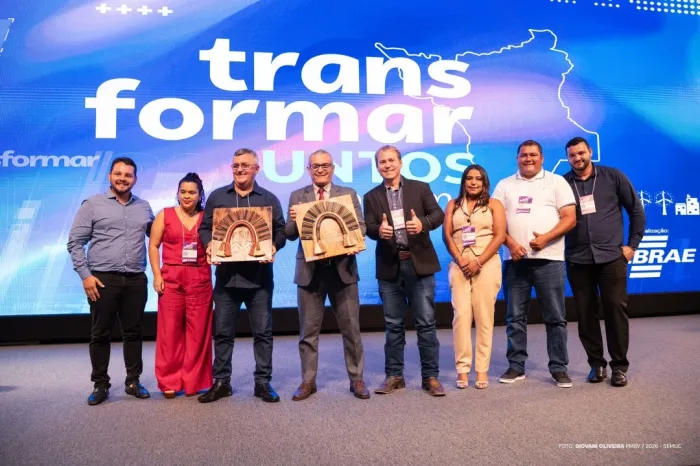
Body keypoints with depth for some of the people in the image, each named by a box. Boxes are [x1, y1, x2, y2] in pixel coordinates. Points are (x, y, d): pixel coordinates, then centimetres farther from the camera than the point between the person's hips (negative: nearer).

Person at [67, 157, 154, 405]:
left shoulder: (144, 207, 10)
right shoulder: (92, 204, 1)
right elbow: (75, 242, -1)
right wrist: (85, 275, -8)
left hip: (136, 280, 3)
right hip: (103, 279, -2)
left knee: (133, 332, 9)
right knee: (100, 334, 5)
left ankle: (133, 381, 21)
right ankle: (100, 384, 17)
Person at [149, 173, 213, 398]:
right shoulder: (165, 215, 7)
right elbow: (153, 245, 6)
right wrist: (157, 275, -2)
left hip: (200, 281, 0)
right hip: (171, 279, 0)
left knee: (198, 332, 3)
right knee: (170, 332, 2)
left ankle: (194, 381, 14)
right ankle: (169, 382, 14)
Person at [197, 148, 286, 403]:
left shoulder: (269, 199, 8)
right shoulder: (217, 197, 10)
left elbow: (280, 231, 5)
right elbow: (205, 228, 9)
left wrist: (273, 247, -15)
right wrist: (210, 245, -11)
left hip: (259, 276, -1)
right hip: (226, 275, 1)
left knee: (263, 332, 5)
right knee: (222, 332, 7)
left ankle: (263, 382, 15)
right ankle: (221, 382, 19)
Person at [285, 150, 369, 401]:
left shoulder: (349, 194, 8)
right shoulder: (297, 197, 8)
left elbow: (360, 226, 1)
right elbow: (290, 234, 2)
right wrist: (293, 220, -20)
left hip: (342, 267, 0)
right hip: (310, 270, 0)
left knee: (351, 327, 7)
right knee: (308, 330, 8)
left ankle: (356, 379, 20)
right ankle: (308, 381, 20)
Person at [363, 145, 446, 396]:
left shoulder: (420, 187, 6)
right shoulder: (371, 197, 9)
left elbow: (438, 214, -4)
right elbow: (368, 227, -2)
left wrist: (423, 223, -25)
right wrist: (379, 230, -26)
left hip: (419, 263, -1)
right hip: (389, 266, 2)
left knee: (426, 322, 2)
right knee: (393, 324, 10)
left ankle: (431, 376, 11)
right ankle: (394, 375, 20)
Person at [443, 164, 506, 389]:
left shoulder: (494, 205, 9)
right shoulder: (453, 204, 15)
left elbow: (500, 236, -1)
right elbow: (447, 235, 5)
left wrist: (478, 262, -11)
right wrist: (460, 260, -10)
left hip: (487, 265, -1)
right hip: (459, 265, 1)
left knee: (484, 317, -1)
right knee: (461, 315, -7)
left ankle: (482, 370, 5)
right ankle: (462, 369, -2)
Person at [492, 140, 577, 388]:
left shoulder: (556, 182, 7)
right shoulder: (505, 185, 13)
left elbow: (570, 218, -1)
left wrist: (546, 238, -16)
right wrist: (510, 243, -10)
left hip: (548, 259, -2)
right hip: (514, 259, 2)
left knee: (555, 317, 2)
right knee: (515, 317, 6)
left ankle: (559, 368, 13)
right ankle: (516, 366, 15)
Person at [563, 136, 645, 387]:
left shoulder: (613, 176, 3)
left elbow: (636, 210, 7)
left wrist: (632, 244, 3)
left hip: (611, 256, -1)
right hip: (577, 260, 1)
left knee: (616, 308, -1)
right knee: (586, 313, 5)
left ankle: (619, 365, 13)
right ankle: (596, 363, 19)